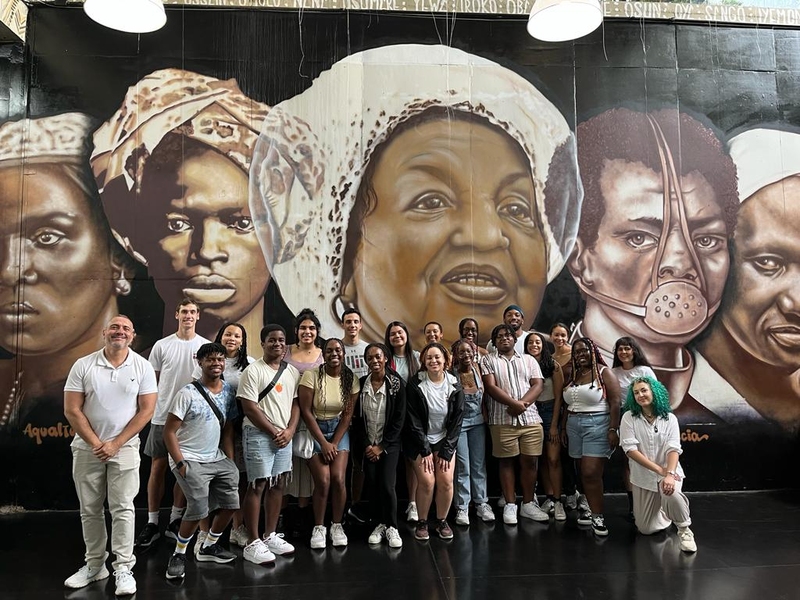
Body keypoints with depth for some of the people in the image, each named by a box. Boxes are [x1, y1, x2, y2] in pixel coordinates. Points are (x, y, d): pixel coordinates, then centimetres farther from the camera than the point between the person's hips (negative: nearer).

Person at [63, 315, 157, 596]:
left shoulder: (143, 367, -5)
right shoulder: (83, 365, -4)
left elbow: (146, 410, -6)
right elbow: (72, 410, -4)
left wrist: (115, 444, -10)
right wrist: (96, 443, -9)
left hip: (124, 447, -2)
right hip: (87, 447, 2)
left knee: (123, 508, -3)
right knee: (90, 509, 11)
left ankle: (124, 568, 5)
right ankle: (95, 565, 25)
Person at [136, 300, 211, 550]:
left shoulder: (206, 346, 0)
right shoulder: (162, 346, 1)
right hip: (163, 416, 0)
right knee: (157, 467, 5)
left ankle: (175, 521, 21)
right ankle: (152, 524, 16)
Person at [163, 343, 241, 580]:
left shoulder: (229, 390, 3)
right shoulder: (188, 393, -14)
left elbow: (228, 428, 7)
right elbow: (169, 432, -12)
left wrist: (230, 461, 2)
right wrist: (180, 464, -17)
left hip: (217, 459, 6)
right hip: (190, 460, -6)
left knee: (231, 502, 4)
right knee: (199, 509, -18)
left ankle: (208, 546, 27)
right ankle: (179, 554, 7)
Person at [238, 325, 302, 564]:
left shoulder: (293, 372, 9)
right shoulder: (253, 371, -9)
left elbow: (296, 404, 10)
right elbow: (250, 408, -13)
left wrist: (289, 431, -6)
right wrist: (274, 432, -12)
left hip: (285, 436, 6)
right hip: (259, 435, -6)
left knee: (278, 485, 12)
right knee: (257, 486, -3)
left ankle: (271, 536, 24)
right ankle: (252, 543, 6)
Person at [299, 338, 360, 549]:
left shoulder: (351, 379, -6)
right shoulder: (311, 375, -16)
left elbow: (347, 415, -3)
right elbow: (306, 412, -15)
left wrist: (334, 443, -10)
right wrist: (323, 443, -14)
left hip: (339, 430, 3)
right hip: (314, 430, -2)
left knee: (338, 479, -9)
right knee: (323, 481, -11)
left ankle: (337, 525, 12)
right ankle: (318, 527, 10)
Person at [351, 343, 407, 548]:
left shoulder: (396, 384, -8)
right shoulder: (361, 384, -1)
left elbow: (399, 419, -8)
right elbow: (357, 418, 2)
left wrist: (382, 446, -9)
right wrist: (365, 445, -5)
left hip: (389, 444, -2)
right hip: (368, 445, 3)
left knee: (387, 485, -10)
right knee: (371, 485, 2)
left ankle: (392, 527, 6)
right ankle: (378, 525, 18)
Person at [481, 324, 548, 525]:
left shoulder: (529, 359, 14)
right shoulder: (488, 360, 6)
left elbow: (538, 385, 3)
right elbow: (491, 387, -6)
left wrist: (523, 404, -14)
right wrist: (513, 403, -17)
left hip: (530, 418, 2)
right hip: (502, 420, -2)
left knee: (530, 461, 6)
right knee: (506, 462, 4)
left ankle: (528, 504, 19)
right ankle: (510, 505, 14)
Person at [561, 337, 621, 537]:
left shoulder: (604, 372, -5)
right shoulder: (573, 375, 13)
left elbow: (615, 403, -10)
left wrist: (613, 429, -16)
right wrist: (564, 427, 15)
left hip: (597, 425, -6)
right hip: (574, 426, 6)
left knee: (591, 473, -10)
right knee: (583, 472, 8)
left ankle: (597, 516, 0)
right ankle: (593, 510, 18)